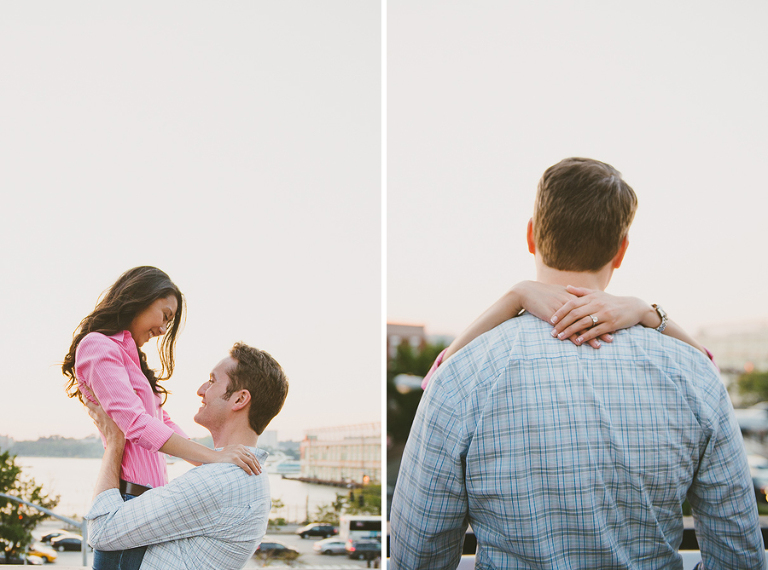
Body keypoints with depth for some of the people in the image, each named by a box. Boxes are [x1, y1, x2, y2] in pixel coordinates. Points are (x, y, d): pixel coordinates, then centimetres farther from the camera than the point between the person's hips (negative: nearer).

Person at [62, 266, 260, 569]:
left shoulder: (129, 357, 24)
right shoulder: (97, 346, -7)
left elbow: (162, 424, 22)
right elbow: (135, 423, -19)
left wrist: (224, 467, 12)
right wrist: (214, 456, -22)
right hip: (130, 496, -9)